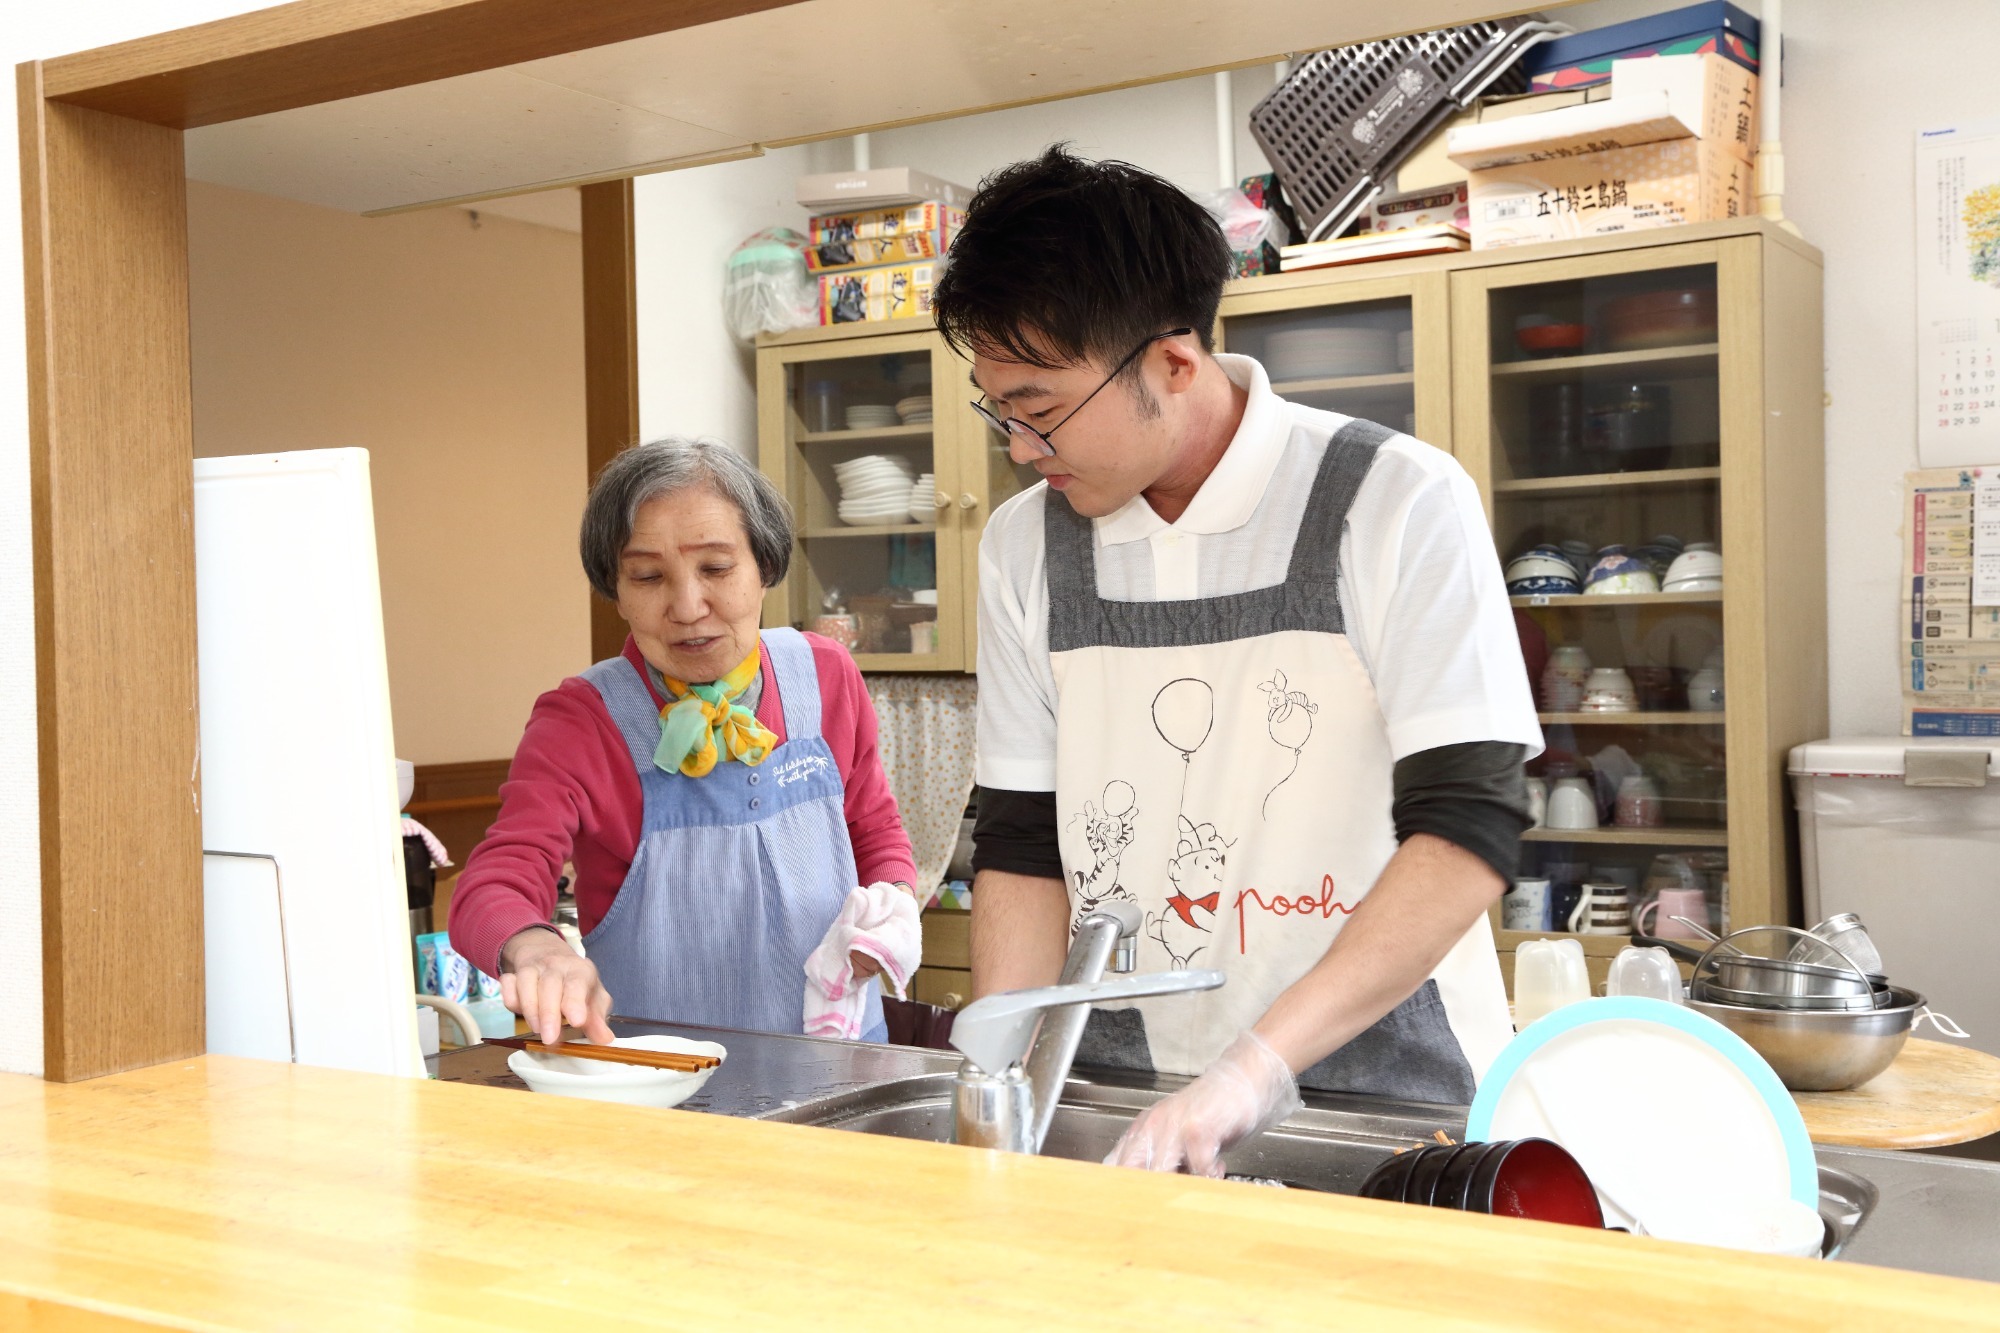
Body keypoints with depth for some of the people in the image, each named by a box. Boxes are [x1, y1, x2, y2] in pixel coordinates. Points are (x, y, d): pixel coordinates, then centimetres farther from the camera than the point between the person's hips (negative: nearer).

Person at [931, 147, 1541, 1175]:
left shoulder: (1399, 504, -8)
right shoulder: (1024, 545, 6)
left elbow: (1466, 832, -14)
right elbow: (1021, 848, 9)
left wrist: (1254, 1067, -23)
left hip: (1382, 1098, -4)